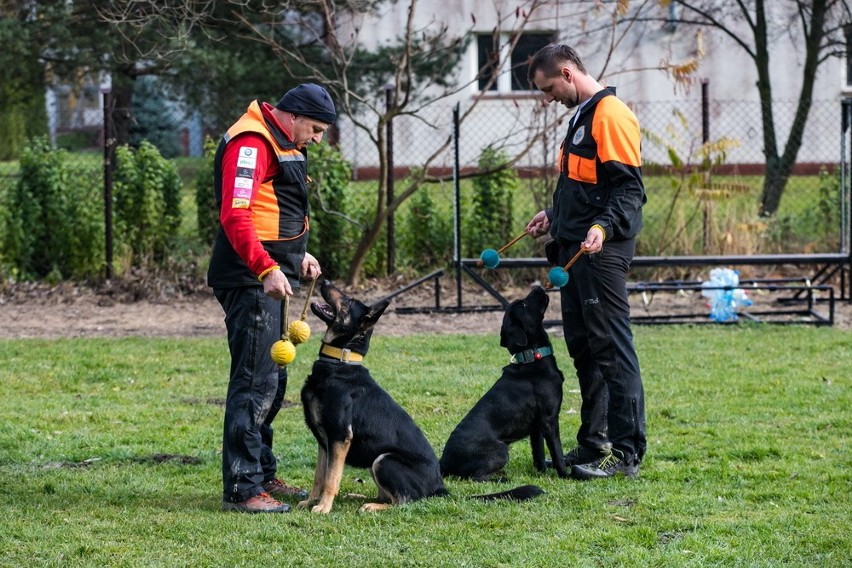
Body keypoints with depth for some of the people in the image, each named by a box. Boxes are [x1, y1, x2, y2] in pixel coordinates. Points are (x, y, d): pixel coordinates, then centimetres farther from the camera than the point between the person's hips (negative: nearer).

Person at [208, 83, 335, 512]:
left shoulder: (284, 145, 20)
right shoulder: (251, 143, -15)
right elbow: (235, 215, -25)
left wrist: (298, 255, 16)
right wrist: (266, 269, -31)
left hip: (269, 276, 11)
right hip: (250, 279, -11)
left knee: (272, 380, 17)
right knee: (255, 381, -11)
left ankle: (262, 474, 26)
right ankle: (241, 488, -10)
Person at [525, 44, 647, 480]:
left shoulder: (611, 116, -13)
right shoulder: (581, 116, 19)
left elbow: (629, 188, -19)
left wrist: (604, 227, -32)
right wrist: (555, 216, 24)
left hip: (602, 250, -10)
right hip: (573, 248, 10)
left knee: (612, 349, -9)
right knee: (583, 346, 13)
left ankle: (626, 453, -8)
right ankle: (593, 443, 20)